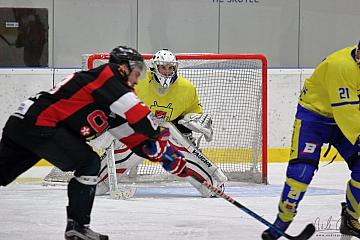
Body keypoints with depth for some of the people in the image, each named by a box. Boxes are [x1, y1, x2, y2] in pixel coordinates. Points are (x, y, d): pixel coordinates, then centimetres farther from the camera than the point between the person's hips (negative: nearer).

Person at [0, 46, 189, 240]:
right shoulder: (107, 74, -4)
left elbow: (128, 132, 22)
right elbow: (134, 111, -14)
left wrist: (158, 152, 16)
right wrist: (157, 135, -3)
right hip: (39, 124, -10)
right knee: (89, 163, -4)